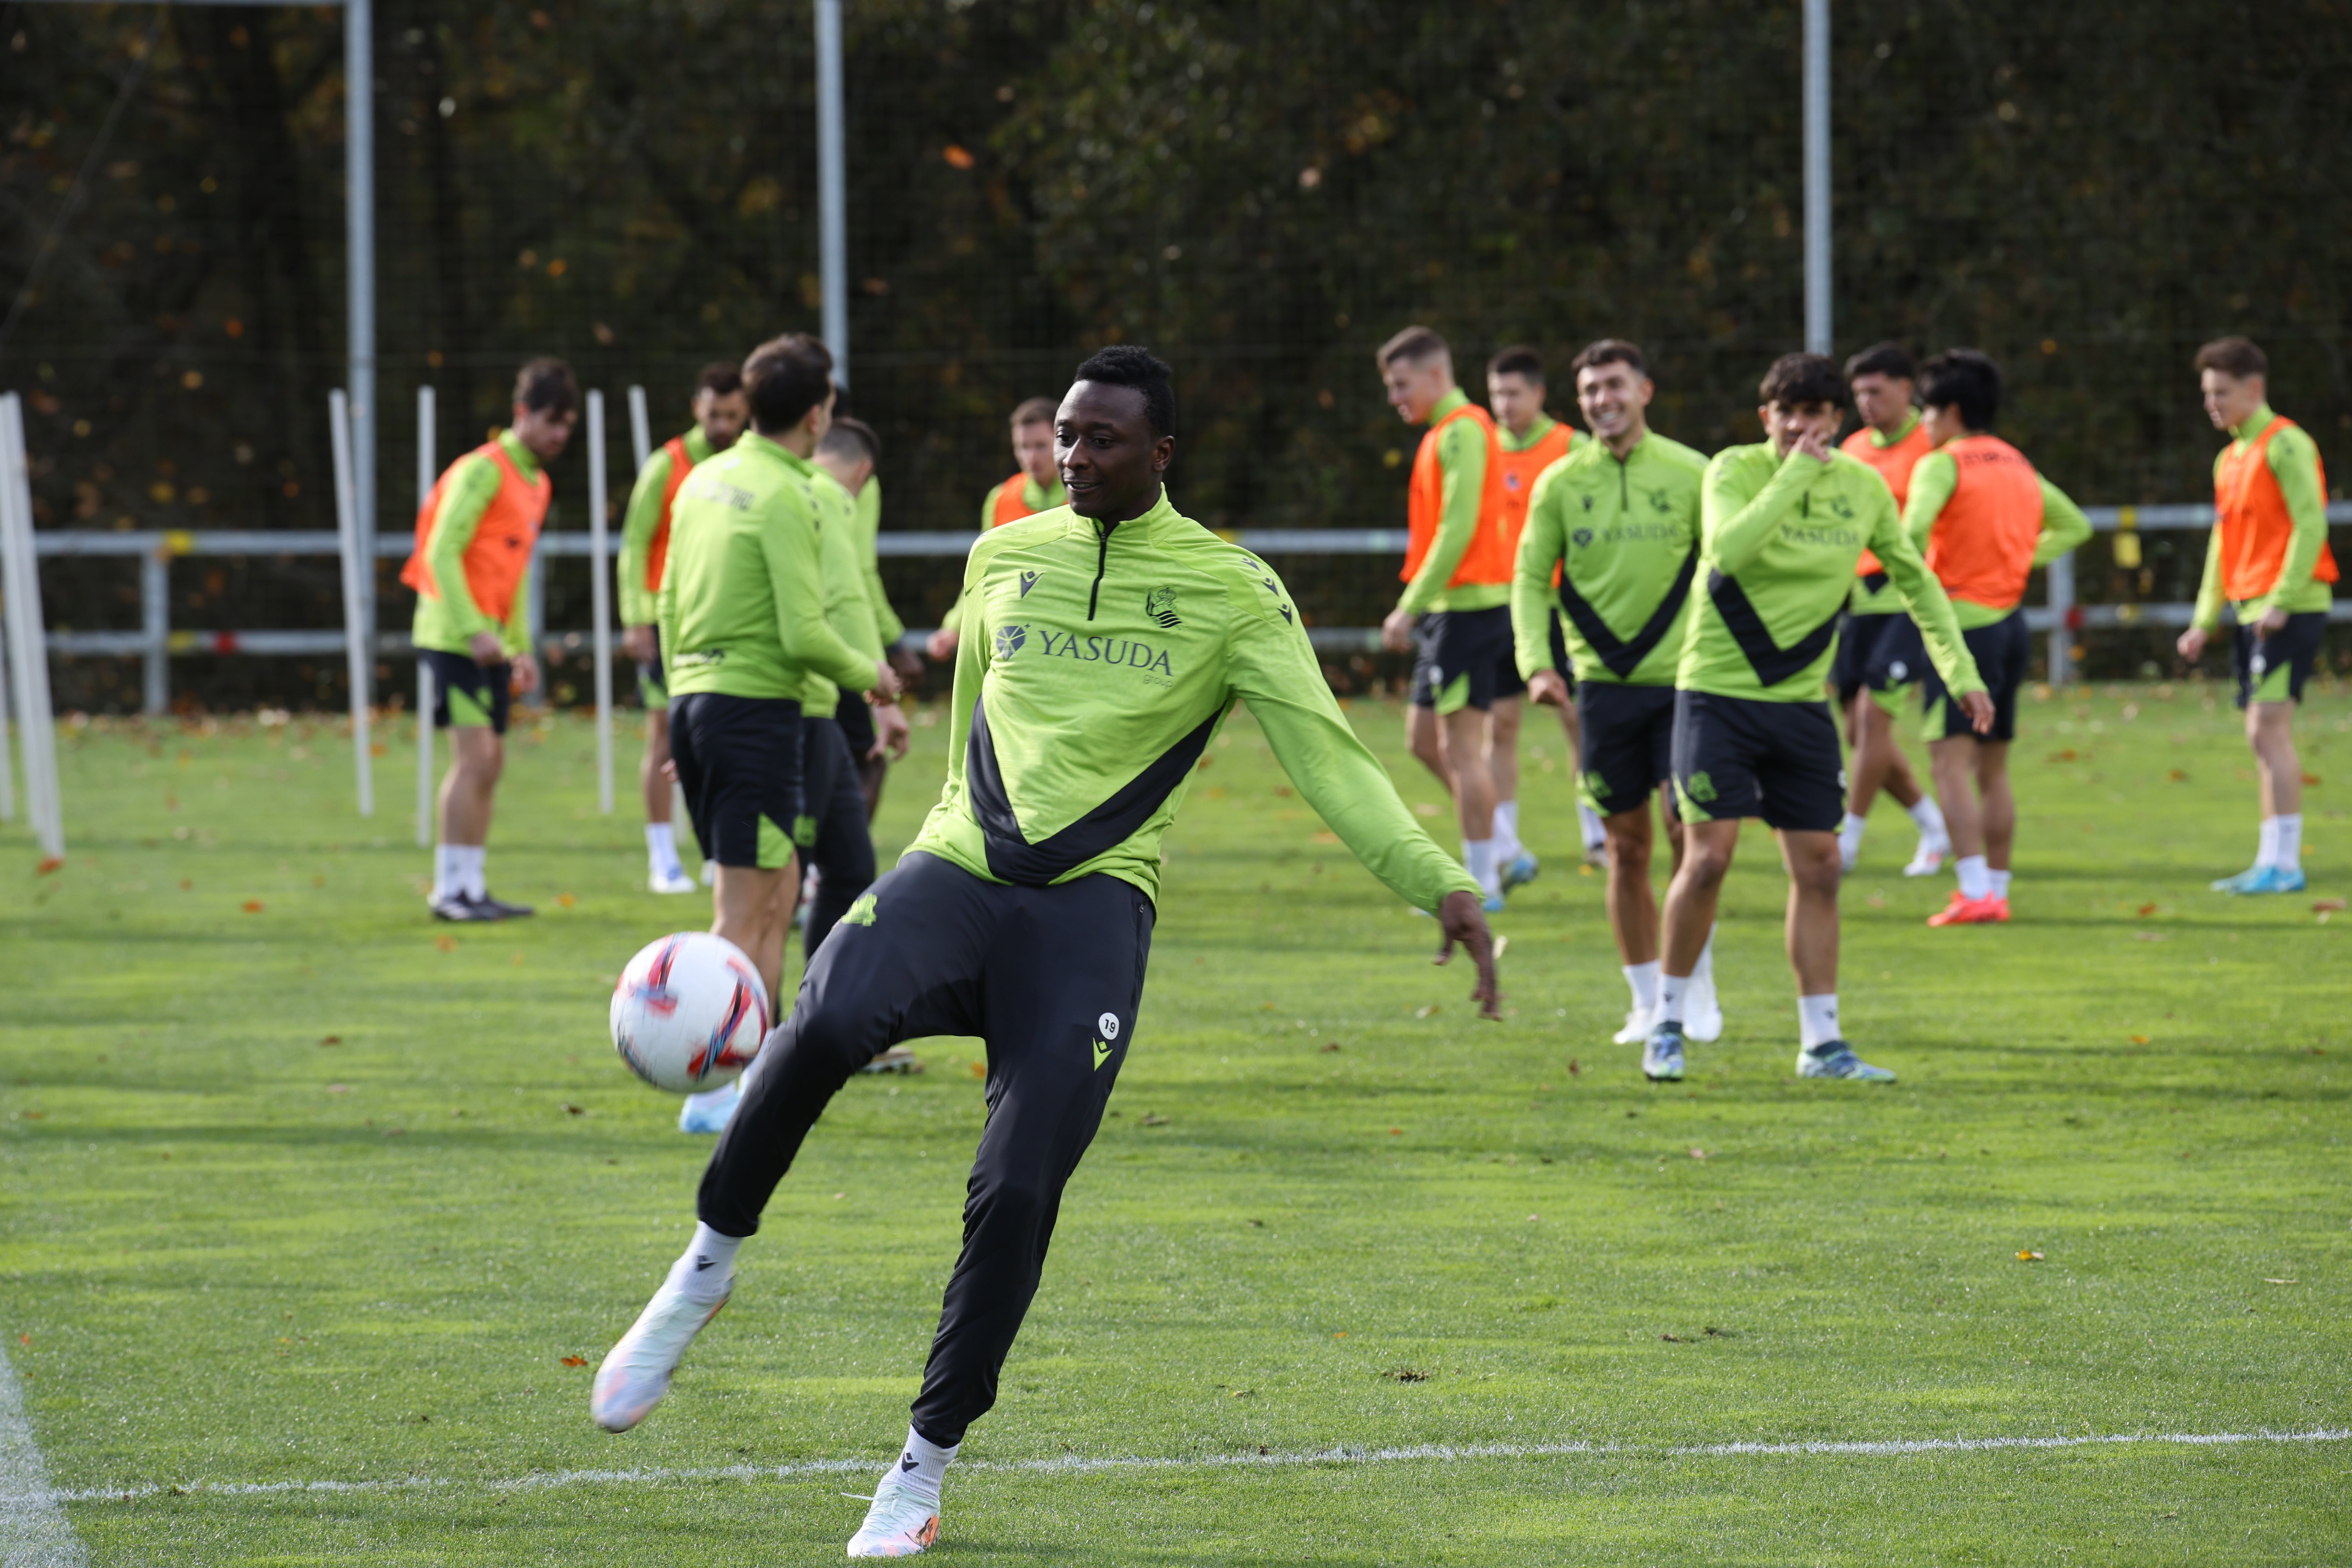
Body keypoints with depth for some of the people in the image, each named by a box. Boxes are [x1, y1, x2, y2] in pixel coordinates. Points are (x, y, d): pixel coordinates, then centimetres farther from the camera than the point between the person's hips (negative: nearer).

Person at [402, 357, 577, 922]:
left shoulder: (536, 483, 16)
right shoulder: (484, 470, -12)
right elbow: (441, 552, -17)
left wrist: (521, 645, 18)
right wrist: (473, 630, -23)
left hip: (489, 640, 9)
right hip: (455, 635, -9)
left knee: (490, 763, 8)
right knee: (475, 757, -13)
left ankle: (472, 886, 11)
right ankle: (451, 889, -12)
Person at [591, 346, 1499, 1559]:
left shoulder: (1230, 590, 4)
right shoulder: (1004, 559, 14)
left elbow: (1326, 754, -2)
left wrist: (1437, 884, -14)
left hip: (1094, 901, -2)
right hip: (956, 870, 2)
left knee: (1017, 1195, -13)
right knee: (827, 1023, -31)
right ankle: (709, 1265, -10)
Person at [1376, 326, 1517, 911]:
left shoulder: (1461, 433, -13)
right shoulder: (1450, 433, 17)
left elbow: (1458, 530, -20)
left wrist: (1410, 608, -19)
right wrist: (1414, 608, 19)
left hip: (1468, 605, -10)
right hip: (1451, 608, 10)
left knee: (1462, 746, -5)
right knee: (1424, 738, 13)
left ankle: (1481, 881, -2)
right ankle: (1494, 849, 17)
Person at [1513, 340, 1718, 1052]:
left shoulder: (1689, 475, 0)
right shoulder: (1561, 483, 4)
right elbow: (1531, 577, 7)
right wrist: (1536, 664, -7)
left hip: (1681, 679, -2)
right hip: (1603, 681, 2)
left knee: (1688, 832, -9)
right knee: (1627, 848, 4)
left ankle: (1699, 985, 7)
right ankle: (1647, 1003, 14)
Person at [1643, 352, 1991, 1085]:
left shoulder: (1862, 487, 3)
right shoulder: (1735, 470, -10)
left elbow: (1915, 580, 15)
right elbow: (1728, 549, -30)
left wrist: (1960, 672, 10)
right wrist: (1794, 474, -26)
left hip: (1801, 699, 4)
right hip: (1718, 691, -4)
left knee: (1818, 868, 2)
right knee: (1708, 856, -11)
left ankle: (1821, 1042, 9)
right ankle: (1668, 1024, 5)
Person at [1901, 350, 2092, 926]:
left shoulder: (1943, 465, -8)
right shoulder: (2018, 466, 15)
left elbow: (1915, 529, -26)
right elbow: (2075, 526, 27)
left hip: (1962, 621, -8)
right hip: (2013, 620, 8)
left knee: (1950, 763, -11)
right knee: (1993, 771, 15)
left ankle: (1975, 892, -20)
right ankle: (1997, 888, 18)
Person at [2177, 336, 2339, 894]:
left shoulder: (2285, 445, -9)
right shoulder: (2230, 459, 19)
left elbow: (2311, 523, -17)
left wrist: (2281, 601, -22)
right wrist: (2206, 620, 18)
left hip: (2289, 610, -9)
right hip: (2253, 611, 9)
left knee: (2268, 728, -13)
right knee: (2264, 736, 7)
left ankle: (2283, 863, -14)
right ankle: (2272, 863, 9)